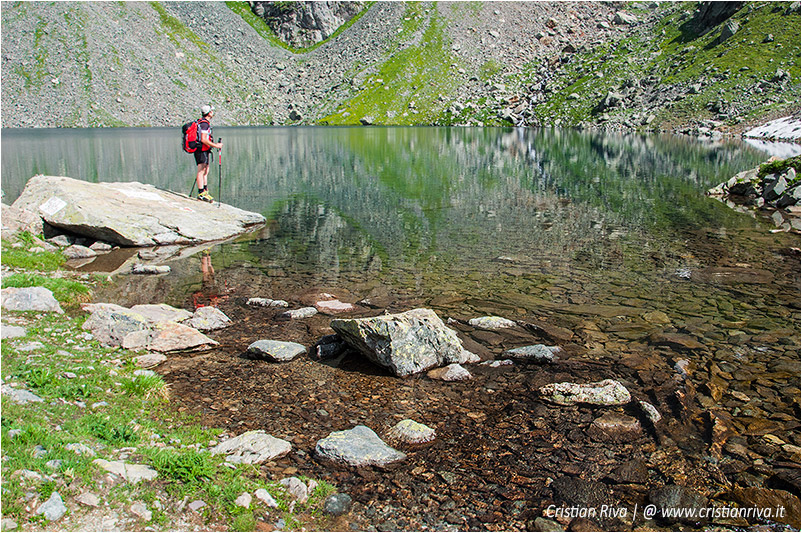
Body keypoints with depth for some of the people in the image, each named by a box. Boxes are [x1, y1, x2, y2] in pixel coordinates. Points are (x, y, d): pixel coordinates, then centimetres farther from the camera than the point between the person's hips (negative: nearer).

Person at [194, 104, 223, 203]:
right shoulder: (204, 123, -16)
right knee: (201, 171, -10)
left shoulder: (205, 122, 17)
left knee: (206, 171, 12)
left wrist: (214, 144, 23)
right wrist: (215, 146, -18)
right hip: (202, 150, -11)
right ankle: (201, 193, -10)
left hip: (204, 151, 11)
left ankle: (205, 192, 17)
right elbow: (203, 139, -23)